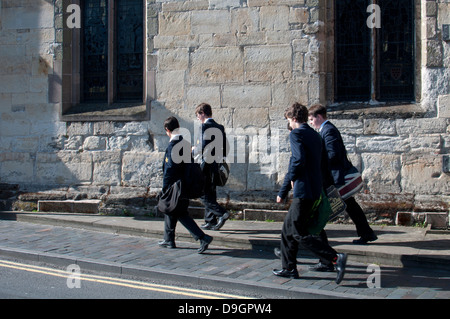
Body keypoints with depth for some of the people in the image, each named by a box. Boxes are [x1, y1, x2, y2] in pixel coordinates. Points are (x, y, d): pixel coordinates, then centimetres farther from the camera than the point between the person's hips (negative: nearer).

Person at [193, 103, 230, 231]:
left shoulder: (205, 126, -14)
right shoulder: (220, 127, 12)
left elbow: (204, 148, -20)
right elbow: (225, 147, 13)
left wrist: (194, 150, -3)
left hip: (206, 165, -9)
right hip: (216, 165, 9)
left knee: (204, 194, -3)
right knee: (211, 193, 14)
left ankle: (221, 213, -15)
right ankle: (210, 221, 17)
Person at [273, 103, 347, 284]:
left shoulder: (296, 134, -10)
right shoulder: (314, 135, 17)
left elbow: (299, 159, -25)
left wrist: (292, 178, -7)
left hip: (303, 189, -10)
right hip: (314, 189, 10)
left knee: (299, 232, -7)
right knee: (288, 228, 16)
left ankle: (335, 258, -14)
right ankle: (289, 268, 22)